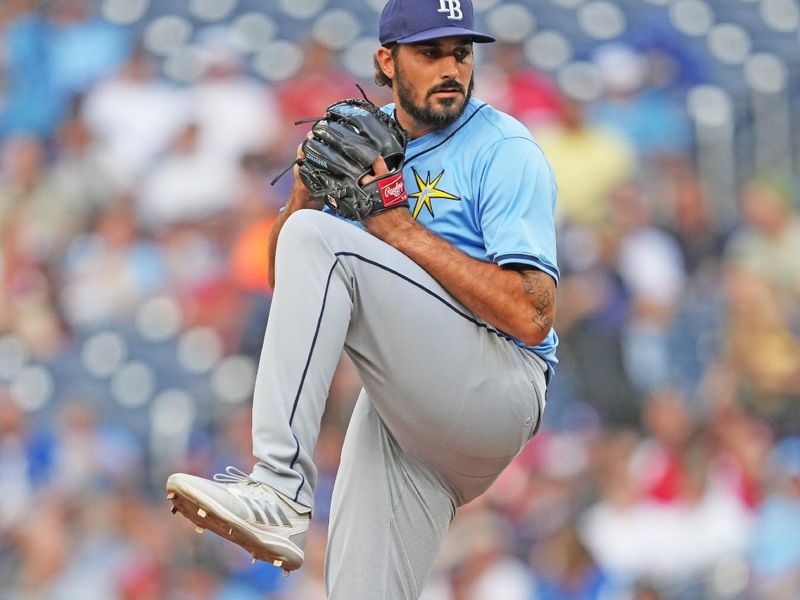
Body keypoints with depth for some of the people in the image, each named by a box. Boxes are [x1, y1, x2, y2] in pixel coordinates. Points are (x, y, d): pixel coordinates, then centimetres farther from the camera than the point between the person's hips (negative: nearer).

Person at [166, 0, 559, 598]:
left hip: (502, 387, -7)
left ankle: (279, 491, -32)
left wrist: (407, 233, -17)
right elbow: (284, 278, 14)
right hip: (401, 406, 7)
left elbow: (532, 318, -16)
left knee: (320, 241, -22)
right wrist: (305, 193, -5)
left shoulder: (505, 151, -5)